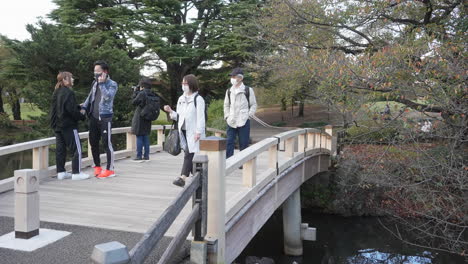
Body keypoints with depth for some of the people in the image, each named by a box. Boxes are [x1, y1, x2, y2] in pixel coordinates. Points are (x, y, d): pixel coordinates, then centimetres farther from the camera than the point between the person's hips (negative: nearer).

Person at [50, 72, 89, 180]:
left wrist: (78, 107, 14)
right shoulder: (68, 92, -15)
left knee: (60, 149, 12)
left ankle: (61, 172, 17)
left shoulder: (56, 93, 13)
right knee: (77, 149, -3)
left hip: (57, 126, 9)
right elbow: (71, 110, -21)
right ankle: (76, 173, -2)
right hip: (68, 126, -9)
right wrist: (82, 116, -6)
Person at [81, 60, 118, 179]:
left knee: (107, 143, -5)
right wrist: (84, 107, 5)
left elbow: (107, 97, -20)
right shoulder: (95, 83, 14)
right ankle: (97, 166, 24)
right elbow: (90, 97, 19)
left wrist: (102, 83, -18)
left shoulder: (112, 84, -5)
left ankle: (110, 169, 2)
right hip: (93, 117, 7)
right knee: (93, 143, 11)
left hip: (105, 118, -7)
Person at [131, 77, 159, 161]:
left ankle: (139, 156, 0)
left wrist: (135, 91, 3)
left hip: (140, 118, -7)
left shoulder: (142, 94, -16)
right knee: (146, 137, 12)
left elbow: (134, 102, -8)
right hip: (147, 120, 7)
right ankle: (146, 155, 15)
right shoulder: (152, 95, 4)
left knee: (139, 137, -1)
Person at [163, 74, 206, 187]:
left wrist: (198, 132, -17)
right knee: (190, 155, 11)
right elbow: (178, 116, 17)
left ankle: (183, 178, -18)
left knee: (189, 154, -12)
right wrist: (170, 111, 0)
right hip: (183, 131, 7)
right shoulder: (181, 99, 16)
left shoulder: (198, 99, -6)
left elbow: (200, 117, -11)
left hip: (193, 132, -7)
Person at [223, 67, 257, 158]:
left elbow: (254, 105, 5)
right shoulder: (229, 91, 11)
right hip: (231, 122, 3)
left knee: (243, 144, 3)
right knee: (229, 143, -3)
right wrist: (227, 116, 8)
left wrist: (248, 115, -6)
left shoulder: (248, 90, 0)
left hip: (244, 122, -3)